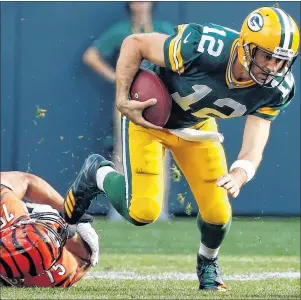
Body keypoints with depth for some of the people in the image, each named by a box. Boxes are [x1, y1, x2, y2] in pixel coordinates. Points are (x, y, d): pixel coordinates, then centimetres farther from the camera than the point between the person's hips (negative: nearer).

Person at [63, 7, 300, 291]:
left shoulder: (275, 88, -23)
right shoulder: (205, 49, -37)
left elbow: (253, 148, -26)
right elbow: (134, 43, -24)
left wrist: (239, 175, -49)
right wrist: (122, 100, -28)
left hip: (197, 127, 4)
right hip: (148, 116, -4)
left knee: (218, 214, -3)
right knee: (143, 212, -16)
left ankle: (208, 264, 32)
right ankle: (98, 174, 17)